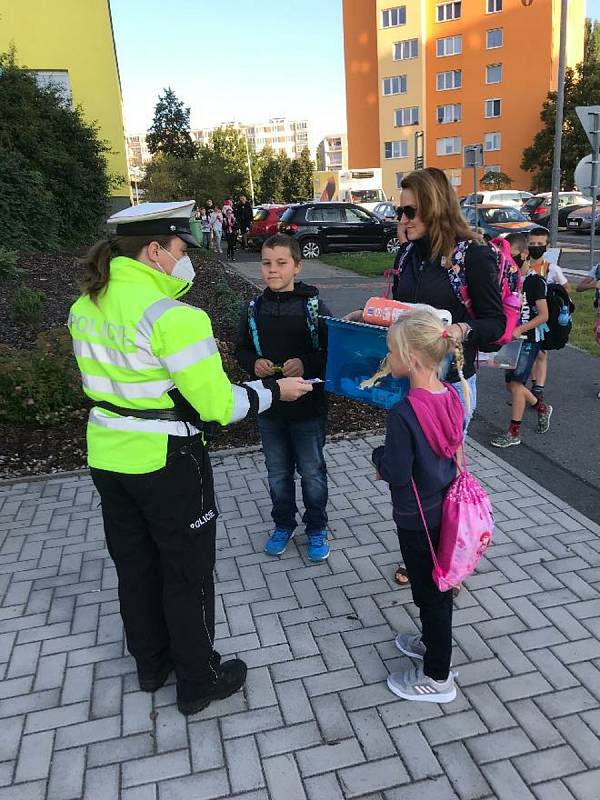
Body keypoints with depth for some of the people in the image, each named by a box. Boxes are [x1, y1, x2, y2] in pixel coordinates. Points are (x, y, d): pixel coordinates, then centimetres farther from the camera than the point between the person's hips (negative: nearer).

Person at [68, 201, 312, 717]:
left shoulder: (86, 306, 2)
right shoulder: (172, 315, -23)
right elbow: (218, 405, -22)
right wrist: (275, 391, -7)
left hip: (108, 456, 8)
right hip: (165, 463, -7)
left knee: (134, 566, 22)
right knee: (187, 575, 11)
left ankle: (150, 664, 42)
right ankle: (199, 683, 29)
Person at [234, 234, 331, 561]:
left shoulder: (314, 306, -10)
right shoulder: (254, 308, 0)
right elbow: (241, 349, 9)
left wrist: (306, 364, -24)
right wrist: (254, 363, -11)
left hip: (308, 405, -3)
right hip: (268, 405, 3)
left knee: (312, 472, 11)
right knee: (278, 472, 18)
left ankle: (316, 528, 31)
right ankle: (283, 524, 38)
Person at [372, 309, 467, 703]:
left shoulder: (404, 412, -28)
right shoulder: (454, 396, -5)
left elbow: (397, 474, -24)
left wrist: (379, 455, -4)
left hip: (417, 519, -7)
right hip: (447, 508, 7)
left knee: (429, 592, 9)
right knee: (438, 584, 25)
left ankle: (437, 677, 28)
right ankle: (433, 642, 47)